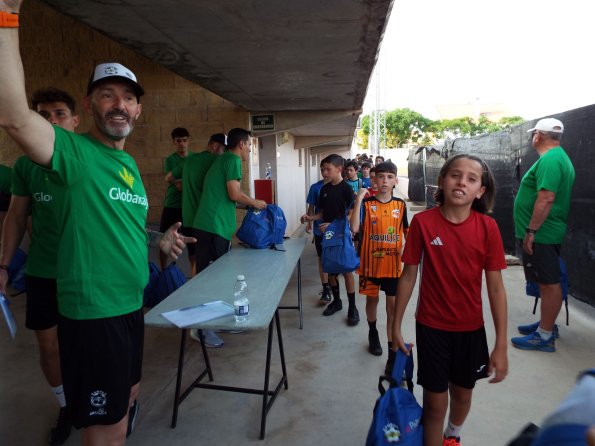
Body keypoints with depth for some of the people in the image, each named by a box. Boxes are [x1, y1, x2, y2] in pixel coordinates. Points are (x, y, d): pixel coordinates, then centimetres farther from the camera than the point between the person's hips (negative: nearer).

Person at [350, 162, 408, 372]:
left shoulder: (400, 205, 1)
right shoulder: (367, 204, -7)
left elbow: (406, 231, 11)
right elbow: (354, 228, -21)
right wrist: (358, 200, -24)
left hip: (393, 264, 1)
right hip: (371, 262, -1)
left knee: (393, 306, 2)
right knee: (372, 299, 17)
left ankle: (393, 353, 9)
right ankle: (372, 333, 44)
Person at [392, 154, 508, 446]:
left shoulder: (487, 227, -12)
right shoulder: (422, 222, -15)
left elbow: (495, 287, -7)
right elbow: (409, 275, -6)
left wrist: (501, 344, -7)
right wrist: (396, 325, -2)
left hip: (471, 328, 2)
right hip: (432, 327, -2)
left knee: (462, 392, 23)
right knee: (435, 402, 6)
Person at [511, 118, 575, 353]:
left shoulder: (549, 160, -18)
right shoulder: (558, 157, 16)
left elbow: (546, 198, -27)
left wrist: (531, 231, -23)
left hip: (541, 234, -11)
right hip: (545, 233, 11)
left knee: (549, 284, -3)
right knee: (547, 282, 18)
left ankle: (544, 336, 5)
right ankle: (546, 325, 30)